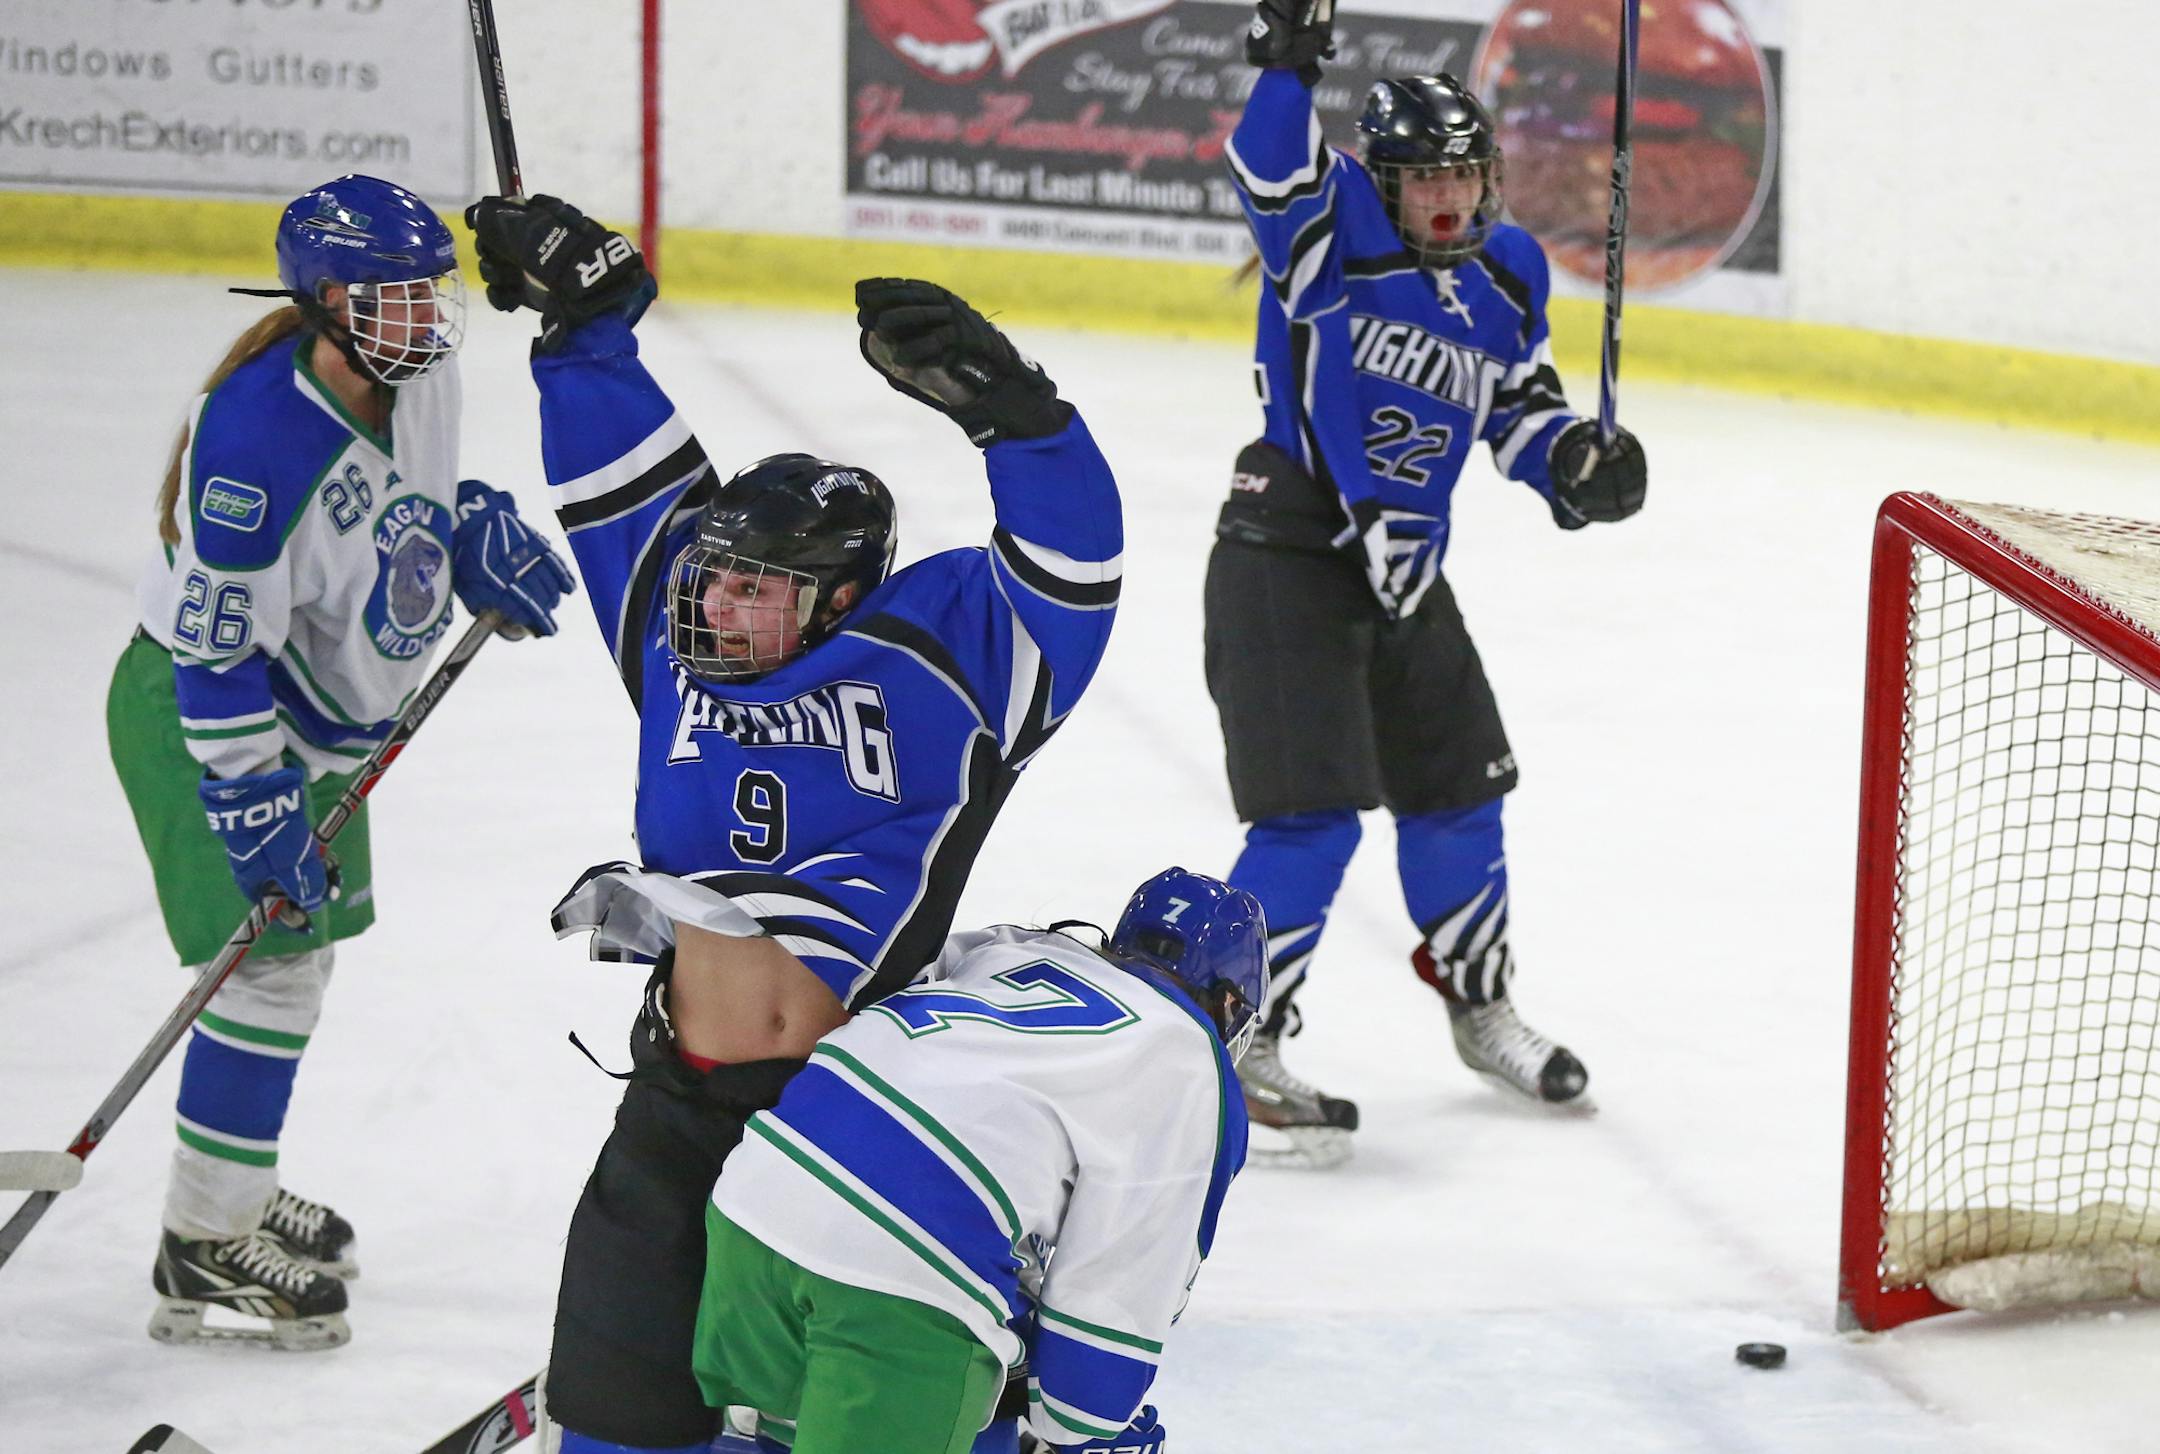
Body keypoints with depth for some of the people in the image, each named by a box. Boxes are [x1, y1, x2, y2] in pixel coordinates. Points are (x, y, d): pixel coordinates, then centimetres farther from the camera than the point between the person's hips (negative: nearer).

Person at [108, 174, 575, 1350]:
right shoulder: (261, 438, -34)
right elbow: (214, 651, -29)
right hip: (198, 719, -9)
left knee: (309, 942, 18)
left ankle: (238, 1190, 36)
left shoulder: (412, 374, -7)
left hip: (311, 717, 9)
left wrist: (479, 536, 1)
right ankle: (203, 1247, -1)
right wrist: (256, 809, -27)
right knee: (270, 961, -10)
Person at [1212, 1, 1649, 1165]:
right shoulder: (1335, 237, -12)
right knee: (1315, 815, -14)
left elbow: (1520, 410, 14)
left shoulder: (1509, 275, 6)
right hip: (1280, 559, -7)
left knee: (1458, 788, 19)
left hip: (1402, 570, 7)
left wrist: (1573, 460, -5)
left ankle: (1480, 1005, 40)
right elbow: (1272, 172, -32)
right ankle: (1238, 1046, -5)